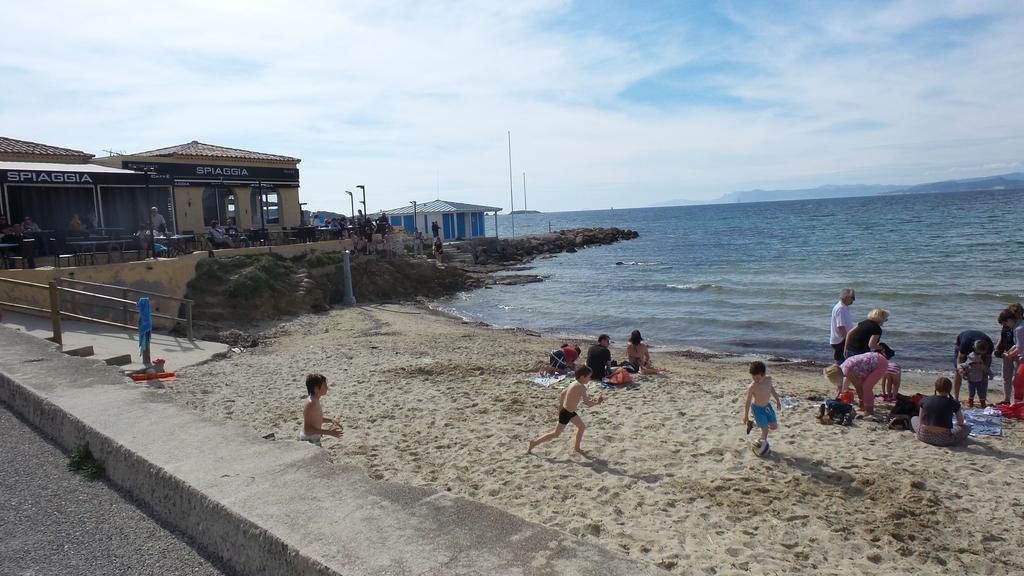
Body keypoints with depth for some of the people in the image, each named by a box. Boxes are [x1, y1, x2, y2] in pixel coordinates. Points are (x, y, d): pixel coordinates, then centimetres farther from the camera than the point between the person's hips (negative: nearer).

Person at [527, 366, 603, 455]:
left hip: (569, 411, 9)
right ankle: (533, 443, 11)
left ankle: (576, 448, 32)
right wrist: (597, 402, -13)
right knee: (556, 434, 4)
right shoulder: (581, 387, -23)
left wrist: (561, 405, 24)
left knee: (582, 426, 21)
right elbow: (587, 402, -30)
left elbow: (562, 393, 16)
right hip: (566, 414, -9)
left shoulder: (574, 384, 5)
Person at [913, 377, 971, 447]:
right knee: (967, 427, 19)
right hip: (943, 440, -2)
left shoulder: (925, 401, 0)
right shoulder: (953, 404, -6)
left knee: (914, 419, 31)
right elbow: (960, 423, 10)